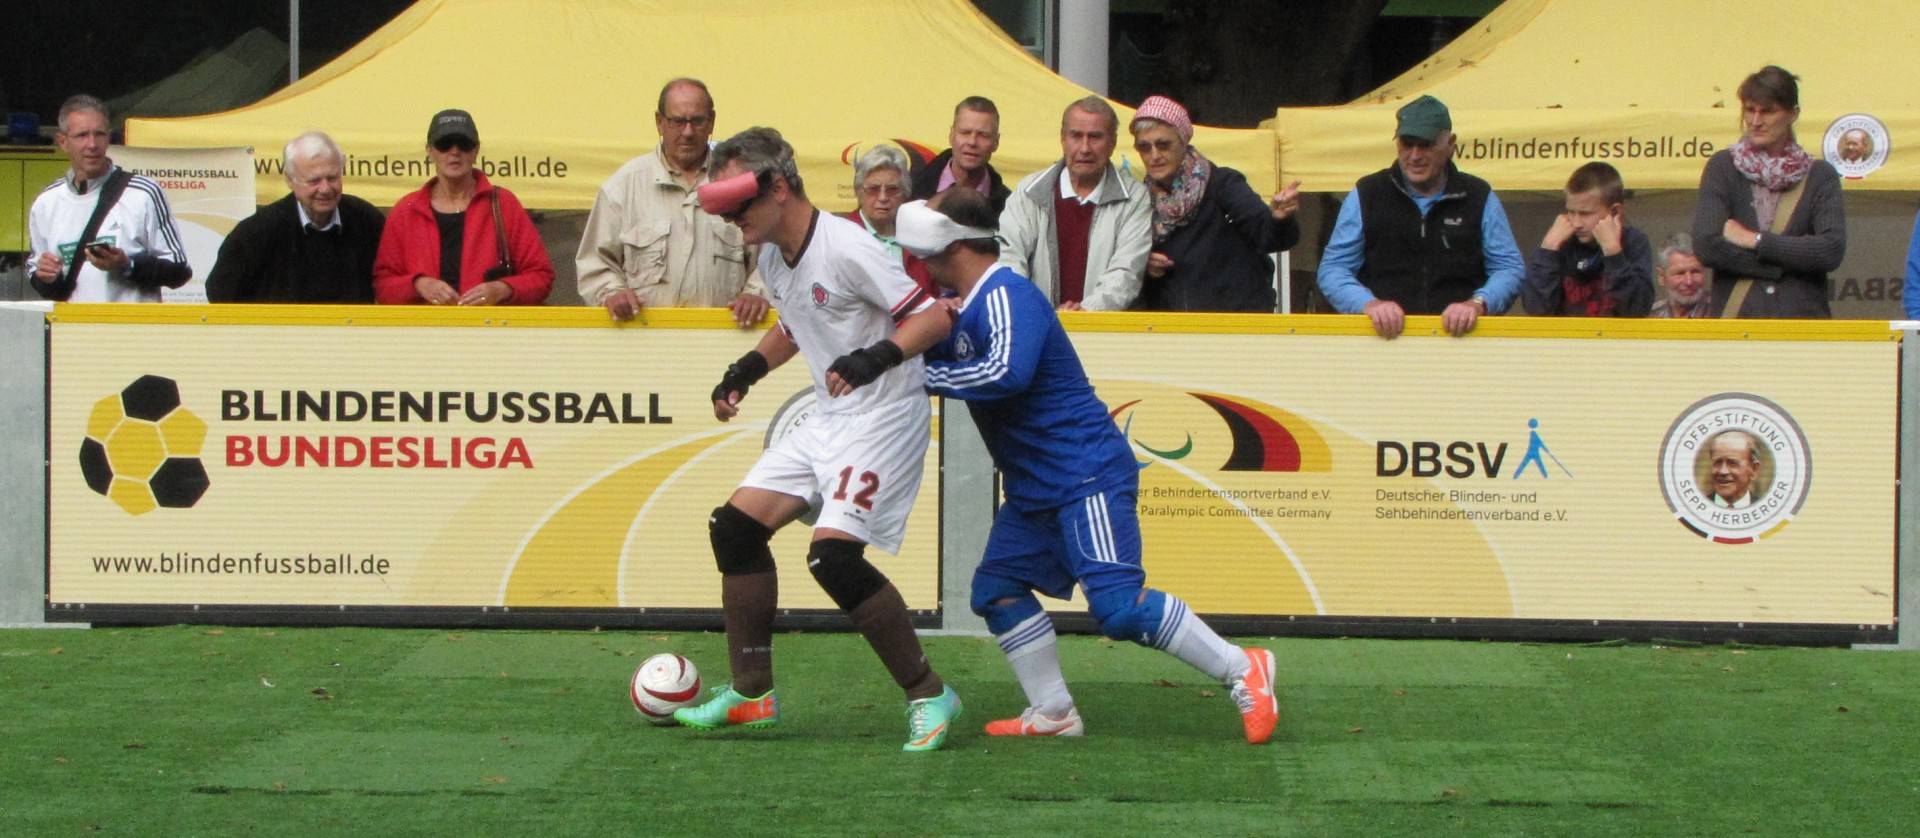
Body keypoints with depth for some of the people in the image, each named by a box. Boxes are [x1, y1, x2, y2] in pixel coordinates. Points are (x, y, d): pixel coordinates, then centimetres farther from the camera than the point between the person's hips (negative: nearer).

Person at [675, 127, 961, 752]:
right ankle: (751, 693, 16)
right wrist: (745, 372, 17)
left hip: (885, 415, -10)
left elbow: (934, 318, -21)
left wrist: (876, 357, -35)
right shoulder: (772, 257, 8)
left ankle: (929, 695, -8)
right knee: (735, 528, 5)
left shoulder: (846, 248, -20)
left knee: (833, 555, -22)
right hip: (827, 418, 10)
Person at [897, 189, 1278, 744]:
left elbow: (1007, 372, -33)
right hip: (1033, 488, 11)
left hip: (1086, 475, -11)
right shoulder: (962, 305, 15)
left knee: (1118, 606, -17)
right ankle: (1053, 713, 14)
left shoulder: (1006, 297, -17)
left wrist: (928, 374, -24)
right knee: (997, 587, 8)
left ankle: (1243, 671, -8)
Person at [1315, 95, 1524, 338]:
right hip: (1382, 339, -1)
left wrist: (1478, 304, -9)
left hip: (1459, 337, 1)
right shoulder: (1366, 195, 13)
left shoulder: (1479, 198, 14)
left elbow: (1509, 268, 11)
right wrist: (1369, 304, -11)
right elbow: (1332, 270, 9)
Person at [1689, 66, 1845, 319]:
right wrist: (1793, 261, -5)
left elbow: (1832, 249, -5)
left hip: (1804, 317, 1)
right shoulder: (1723, 168, 8)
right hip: (1736, 321, -1)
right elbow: (1706, 245, -6)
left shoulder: (1820, 176, 10)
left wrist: (1756, 240, -6)